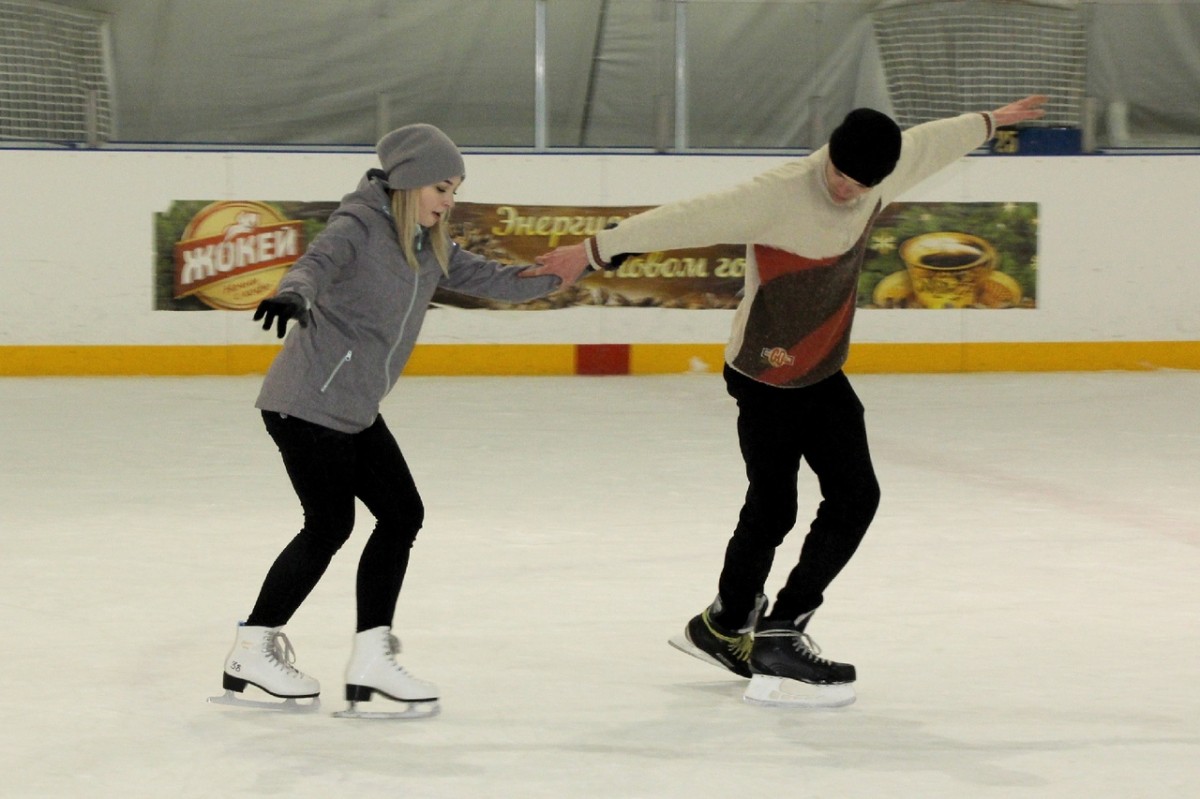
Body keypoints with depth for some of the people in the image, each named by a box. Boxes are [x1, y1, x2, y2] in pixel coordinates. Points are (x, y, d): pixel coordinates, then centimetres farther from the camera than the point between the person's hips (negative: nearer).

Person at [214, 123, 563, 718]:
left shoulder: (429, 248, 12)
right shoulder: (361, 224, -13)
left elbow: (493, 281, 18)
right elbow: (319, 262, -31)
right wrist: (294, 294, -53)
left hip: (355, 412, 9)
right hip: (306, 402, -9)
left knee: (402, 514, 4)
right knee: (329, 525, -4)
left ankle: (371, 659, 8)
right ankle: (252, 650, 10)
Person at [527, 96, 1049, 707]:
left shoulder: (879, 179, -7)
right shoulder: (774, 198, -27)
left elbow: (929, 143, 13)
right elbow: (686, 220, -30)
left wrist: (989, 122, 30)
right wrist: (595, 250, -32)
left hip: (823, 376, 7)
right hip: (763, 381, -7)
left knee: (855, 497, 4)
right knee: (772, 510, -3)